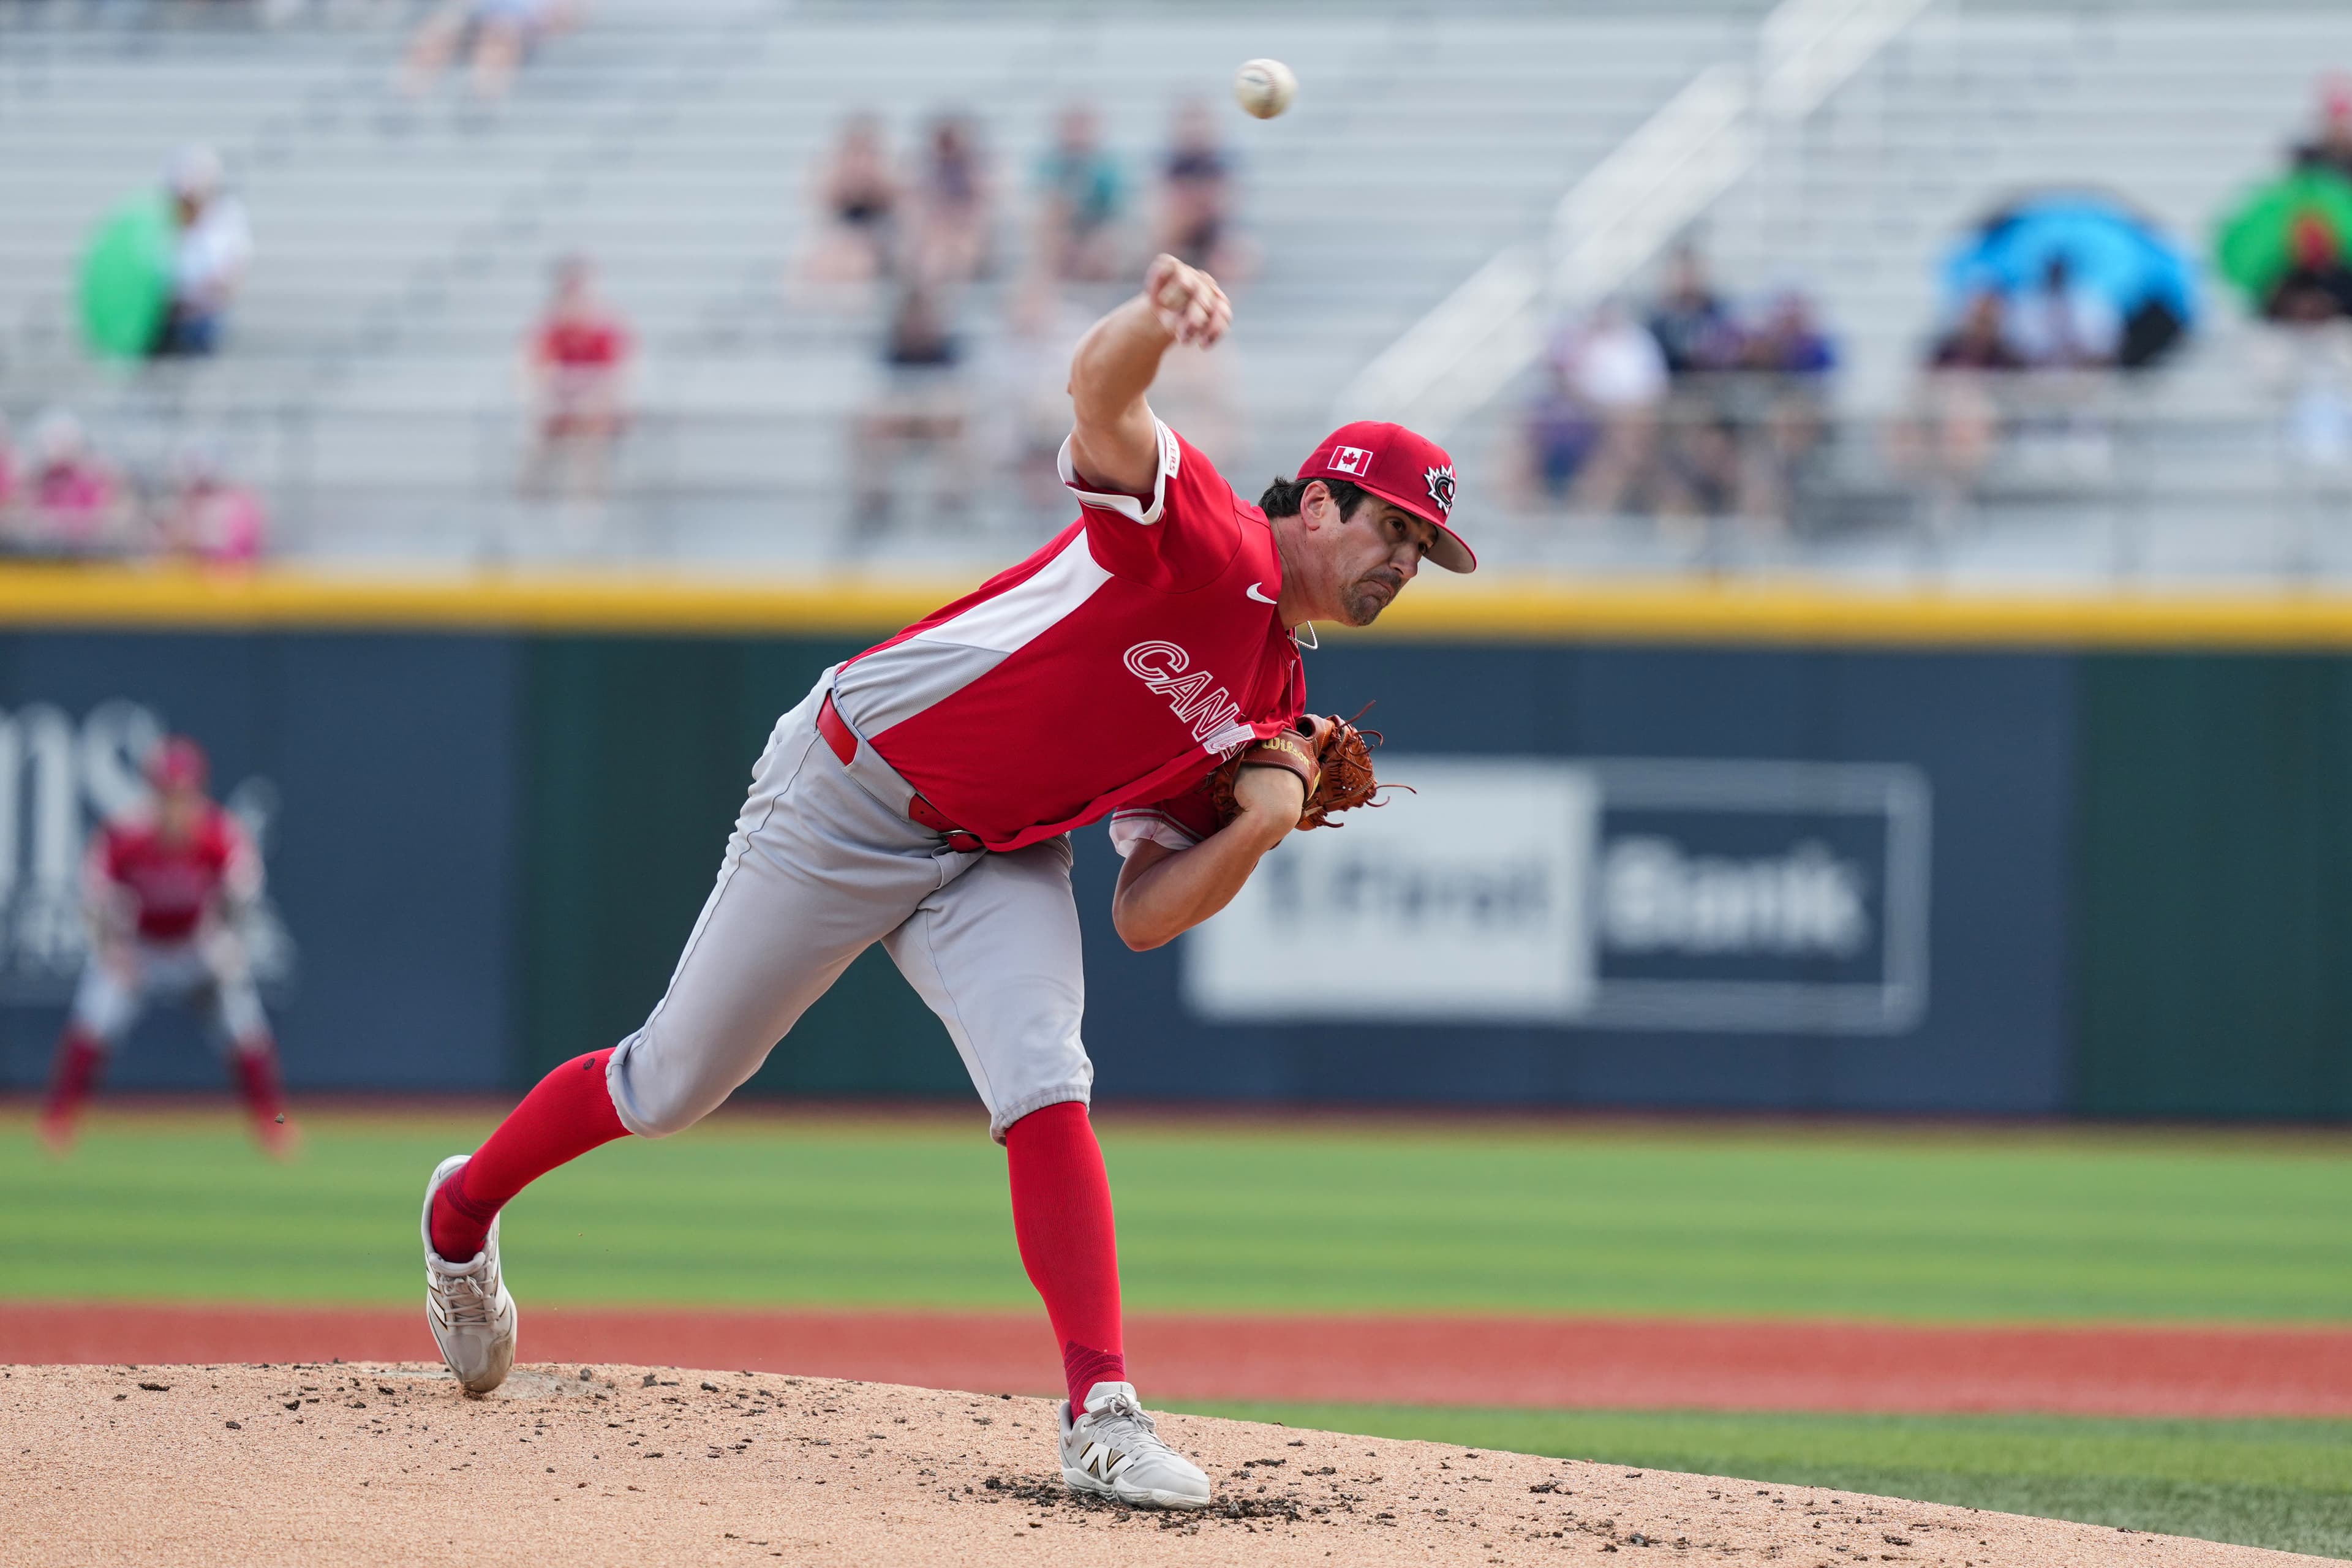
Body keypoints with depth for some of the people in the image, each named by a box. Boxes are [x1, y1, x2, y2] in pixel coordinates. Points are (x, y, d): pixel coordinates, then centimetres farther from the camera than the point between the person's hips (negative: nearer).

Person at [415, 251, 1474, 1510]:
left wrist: (1259, 829, -14)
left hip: (998, 861, 6)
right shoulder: (1202, 540, -18)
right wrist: (1160, 315, -63)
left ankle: (1103, 1418, -25)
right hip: (849, 798, -6)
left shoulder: (1271, 708, 3)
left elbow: (1144, 917, 3)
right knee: (675, 1085, 7)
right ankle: (465, 1211, 34)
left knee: (1045, 1088, -20)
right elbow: (1097, 395, -40)